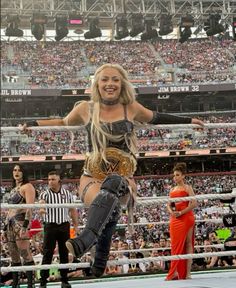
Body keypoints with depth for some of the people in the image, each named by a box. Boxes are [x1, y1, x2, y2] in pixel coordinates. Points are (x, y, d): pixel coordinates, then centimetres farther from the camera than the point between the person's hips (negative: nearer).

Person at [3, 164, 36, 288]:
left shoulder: (27, 187, 0)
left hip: (21, 222, -9)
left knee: (25, 254, -13)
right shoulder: (13, 189, 25)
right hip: (10, 223, 9)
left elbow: (29, 207, -11)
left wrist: (25, 226, -22)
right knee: (14, 256, 9)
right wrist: (5, 227, 19)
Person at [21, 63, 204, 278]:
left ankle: (85, 240, -54)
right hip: (92, 178, 0)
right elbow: (64, 123, 28)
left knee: (113, 182, -39)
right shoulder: (85, 109, 7)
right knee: (110, 210, -34)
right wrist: (34, 124, 20)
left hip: (123, 181, 0)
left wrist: (188, 120, 34)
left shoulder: (131, 108, 8)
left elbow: (155, 118, 28)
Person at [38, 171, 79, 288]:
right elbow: (41, 203, -23)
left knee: (64, 253, 8)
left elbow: (73, 210, 11)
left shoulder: (67, 194, 6)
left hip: (64, 225, 2)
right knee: (47, 254, -3)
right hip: (50, 226, -2)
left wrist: (76, 225, 7)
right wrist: (41, 209, -46)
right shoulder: (45, 194, -2)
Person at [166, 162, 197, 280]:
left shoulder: (187, 188, -1)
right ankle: (179, 272, 5)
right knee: (175, 245, 3)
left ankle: (187, 272, -5)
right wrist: (171, 212, -5)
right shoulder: (173, 190, 16)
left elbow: (194, 204, -11)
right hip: (175, 219, 6)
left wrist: (181, 212, -15)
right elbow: (169, 205, 18)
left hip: (186, 218, -6)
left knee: (187, 243, -5)